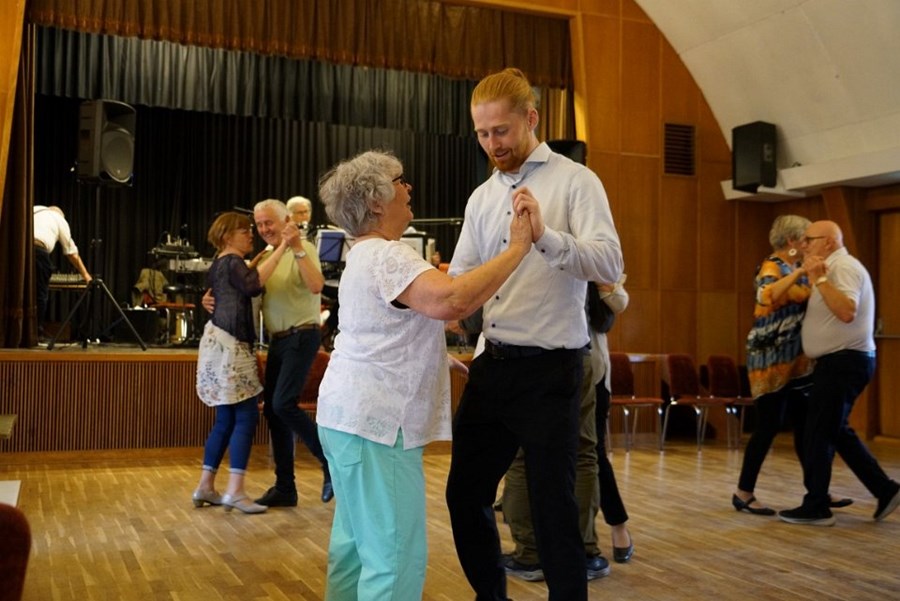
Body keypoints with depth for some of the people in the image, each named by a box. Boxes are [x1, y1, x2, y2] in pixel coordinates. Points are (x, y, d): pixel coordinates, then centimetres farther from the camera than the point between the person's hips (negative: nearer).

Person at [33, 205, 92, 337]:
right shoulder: (59, 219, 26)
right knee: (40, 293, 7)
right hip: (36, 248, -3)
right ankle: (36, 333, 8)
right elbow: (72, 253, 28)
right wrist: (85, 274, 36)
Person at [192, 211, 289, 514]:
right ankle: (234, 491, -12)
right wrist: (281, 248, -28)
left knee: (226, 420, 10)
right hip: (228, 344, -10)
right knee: (246, 416, -10)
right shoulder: (231, 262, -8)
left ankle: (205, 487, 12)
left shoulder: (220, 264, 22)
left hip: (221, 342, 10)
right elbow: (253, 284, -27)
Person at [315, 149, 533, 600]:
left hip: (351, 415, 11)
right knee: (397, 555, -7)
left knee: (356, 542, 17)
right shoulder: (388, 256, -17)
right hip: (375, 422, -11)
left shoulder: (367, 254, 18)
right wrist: (518, 247, -27)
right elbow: (451, 300, -33)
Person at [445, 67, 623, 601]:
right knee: (465, 494, 15)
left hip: (549, 371, -7)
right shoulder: (482, 197, 13)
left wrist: (546, 235, -35)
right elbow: (460, 279, 11)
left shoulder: (576, 181, -6)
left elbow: (610, 264, -20)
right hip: (492, 365, 7)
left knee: (553, 507, 3)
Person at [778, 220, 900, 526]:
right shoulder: (833, 269, 17)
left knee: (818, 434, -4)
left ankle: (816, 507, 4)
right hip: (841, 361, 11)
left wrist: (818, 279, -26)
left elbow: (847, 312, -29)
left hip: (844, 361, -11)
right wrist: (816, 278, 13)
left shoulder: (844, 266, -15)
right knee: (836, 432, 15)